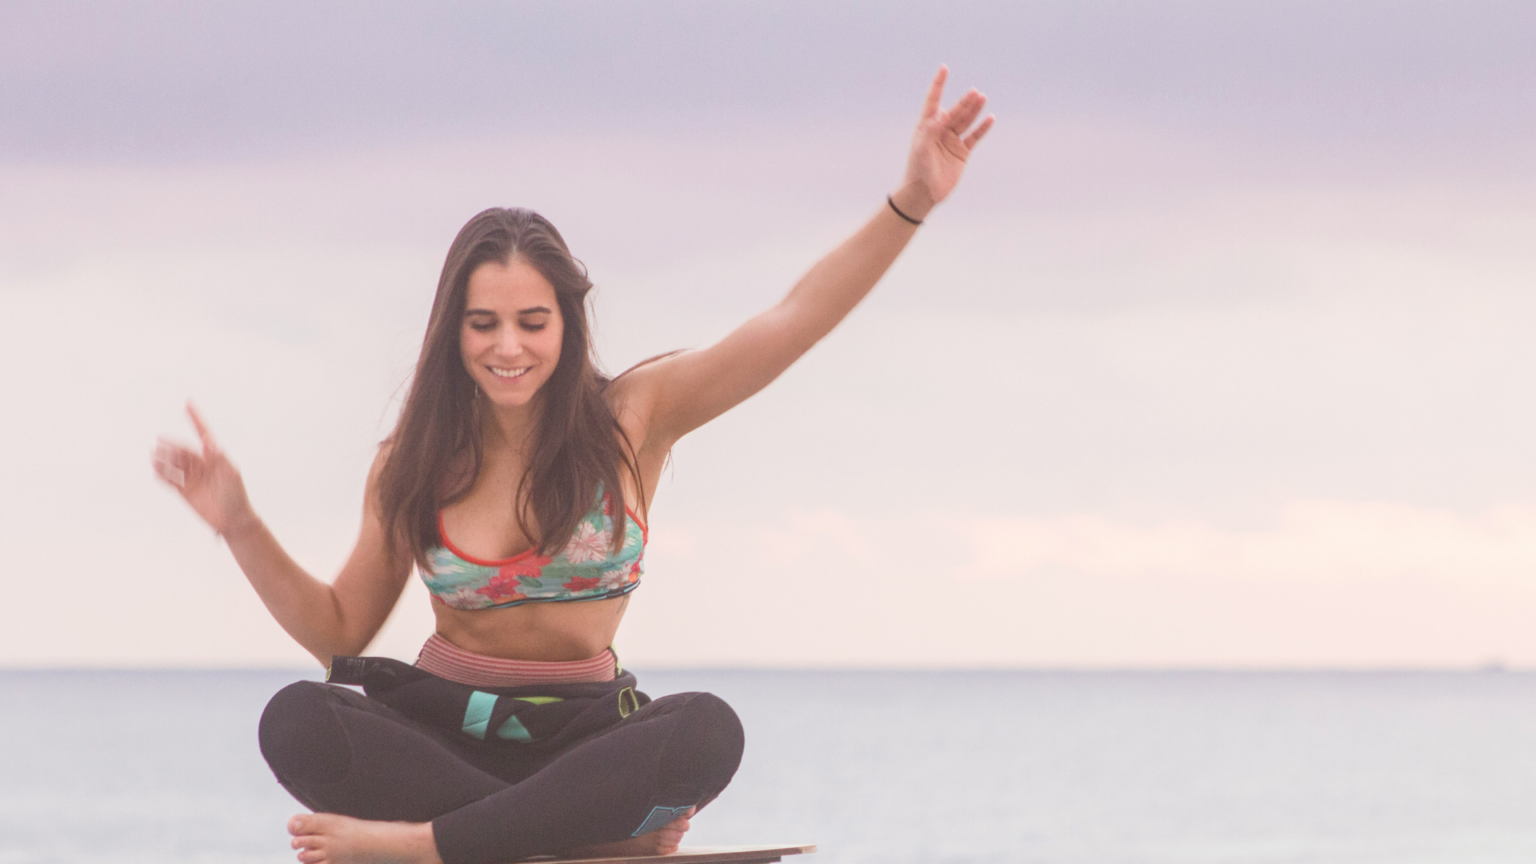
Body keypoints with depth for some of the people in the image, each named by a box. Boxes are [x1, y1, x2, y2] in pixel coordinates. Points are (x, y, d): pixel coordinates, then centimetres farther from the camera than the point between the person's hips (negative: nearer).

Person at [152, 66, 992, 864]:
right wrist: (239, 525, 0)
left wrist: (909, 204, -19)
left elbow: (796, 319, -8)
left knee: (706, 731, -35)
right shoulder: (412, 466, 5)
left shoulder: (631, 418, 1)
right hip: (440, 722, 1)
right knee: (295, 723, -31)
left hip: (579, 734, -1)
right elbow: (340, 633, 12)